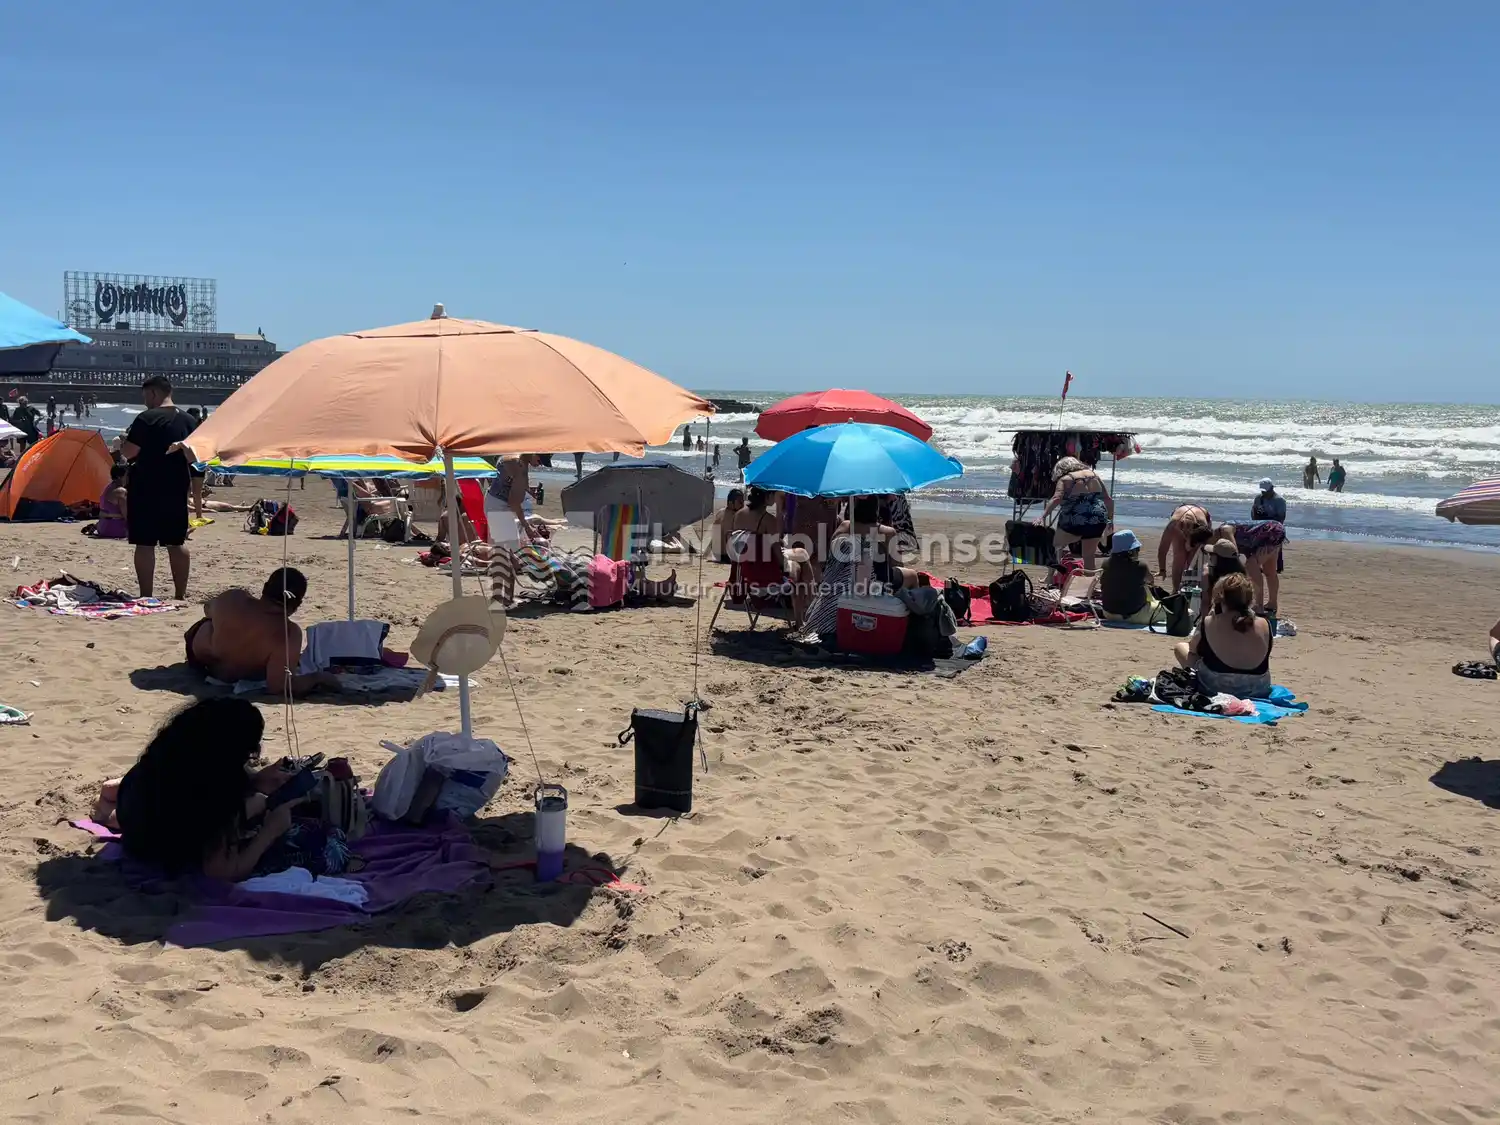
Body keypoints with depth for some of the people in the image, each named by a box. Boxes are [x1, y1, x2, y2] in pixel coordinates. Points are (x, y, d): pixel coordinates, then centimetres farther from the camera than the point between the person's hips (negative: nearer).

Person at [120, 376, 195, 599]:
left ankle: (146, 597, -2)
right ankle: (181, 595, 15)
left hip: (147, 489, -6)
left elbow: (129, 452, -14)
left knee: (145, 543, -1)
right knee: (177, 542, 12)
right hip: (177, 489, 6)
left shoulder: (146, 418, -13)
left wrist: (122, 443, 5)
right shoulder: (187, 421, 6)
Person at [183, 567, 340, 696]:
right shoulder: (289, 634, -38)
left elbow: (208, 608, -1)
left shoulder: (232, 599, -26)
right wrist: (317, 677, -24)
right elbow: (277, 687, -36)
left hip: (197, 656, 2)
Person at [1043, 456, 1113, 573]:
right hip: (1097, 521, 4)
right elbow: (1109, 500, 14)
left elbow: (1056, 499, -15)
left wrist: (1043, 516, -21)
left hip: (1075, 521, -4)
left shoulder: (1065, 479, 1)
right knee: (1089, 555, 16)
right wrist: (1110, 519, 22)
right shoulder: (1094, 475, 16)